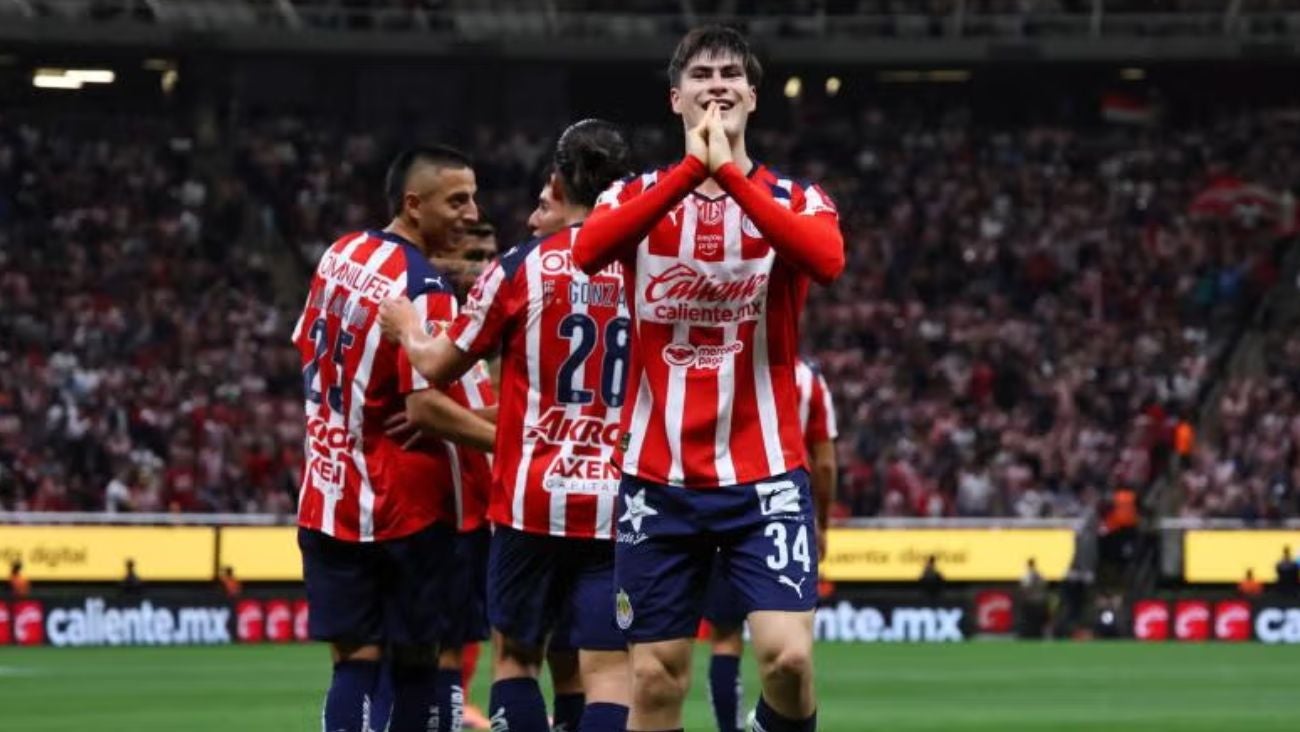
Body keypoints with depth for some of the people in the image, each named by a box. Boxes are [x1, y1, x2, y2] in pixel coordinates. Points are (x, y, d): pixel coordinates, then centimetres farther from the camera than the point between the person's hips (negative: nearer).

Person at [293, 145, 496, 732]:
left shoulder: (340, 255, 7)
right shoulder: (423, 287, -17)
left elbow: (307, 353, 19)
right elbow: (425, 406, -23)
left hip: (328, 500, 6)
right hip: (403, 504, -6)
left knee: (354, 661, 4)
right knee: (417, 661, 5)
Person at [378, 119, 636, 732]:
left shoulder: (522, 268, -5)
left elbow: (438, 366, 3)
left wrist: (405, 328, 24)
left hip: (535, 498, -1)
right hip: (620, 502, 1)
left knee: (515, 654, 14)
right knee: (608, 671, -2)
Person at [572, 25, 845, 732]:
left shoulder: (793, 199, 4)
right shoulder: (637, 196, 6)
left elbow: (826, 259, -21)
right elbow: (588, 250, -19)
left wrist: (731, 173, -24)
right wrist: (692, 167, -24)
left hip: (765, 474, -1)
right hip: (657, 478, 1)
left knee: (788, 655, -17)